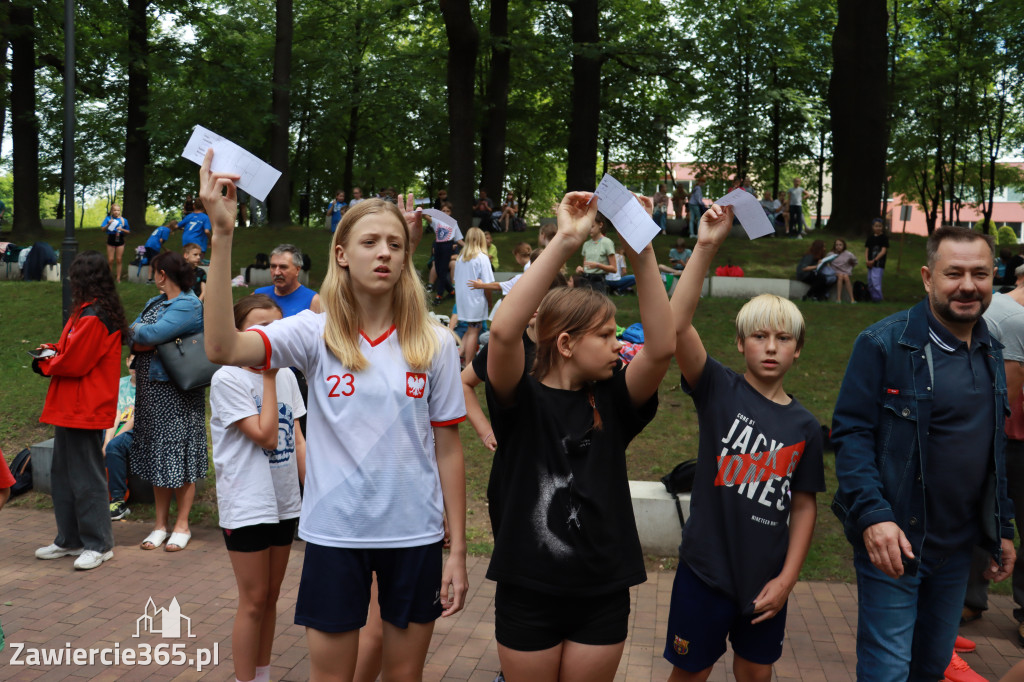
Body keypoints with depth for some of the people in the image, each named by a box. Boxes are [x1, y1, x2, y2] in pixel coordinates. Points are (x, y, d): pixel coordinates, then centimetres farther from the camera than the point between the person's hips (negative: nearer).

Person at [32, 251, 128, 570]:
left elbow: (73, 364, -19)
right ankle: (69, 540, 26)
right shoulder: (93, 312, 13)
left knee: (85, 478, -3)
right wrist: (53, 351, 5)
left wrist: (44, 364, -2)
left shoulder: (93, 318, -19)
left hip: (84, 410, -11)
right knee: (62, 474, 16)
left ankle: (99, 544, 7)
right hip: (71, 409, 11)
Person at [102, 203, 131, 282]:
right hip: (111, 240, -1)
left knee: (118, 260, 3)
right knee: (110, 260, -1)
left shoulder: (123, 220, 4)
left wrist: (122, 229, -11)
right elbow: (102, 228, -5)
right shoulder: (108, 218, 1)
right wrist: (108, 224, -21)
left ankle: (118, 278, 8)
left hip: (120, 240, 1)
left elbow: (128, 231, 7)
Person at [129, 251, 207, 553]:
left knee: (179, 457, -1)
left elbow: (150, 334, -23)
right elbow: (133, 339, 6)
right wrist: (157, 344, -13)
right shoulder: (155, 302, 16)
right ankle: (161, 523, 19)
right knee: (157, 455, 11)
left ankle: (181, 525, 10)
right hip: (150, 390, 8)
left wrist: (137, 331, -2)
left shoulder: (189, 306, -13)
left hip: (178, 392, -8)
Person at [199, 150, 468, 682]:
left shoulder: (434, 344, -2)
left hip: (415, 535, 1)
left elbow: (447, 450, 1)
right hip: (334, 534, -1)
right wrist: (222, 235, -30)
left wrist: (457, 552, 1)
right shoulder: (316, 333, -6)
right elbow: (223, 348, -24)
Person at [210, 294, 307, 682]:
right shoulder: (228, 379, -13)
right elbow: (265, 436, -20)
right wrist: (268, 377, -17)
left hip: (285, 503, 6)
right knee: (254, 602, 2)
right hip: (248, 506, -6)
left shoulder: (286, 376, 5)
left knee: (271, 597, 16)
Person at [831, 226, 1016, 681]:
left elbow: (992, 449, 15)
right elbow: (850, 433, -16)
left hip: (957, 548, 6)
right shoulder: (883, 344, -13)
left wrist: (1002, 529, 15)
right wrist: (871, 514, -26)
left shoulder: (991, 353, 8)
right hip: (894, 541, -6)